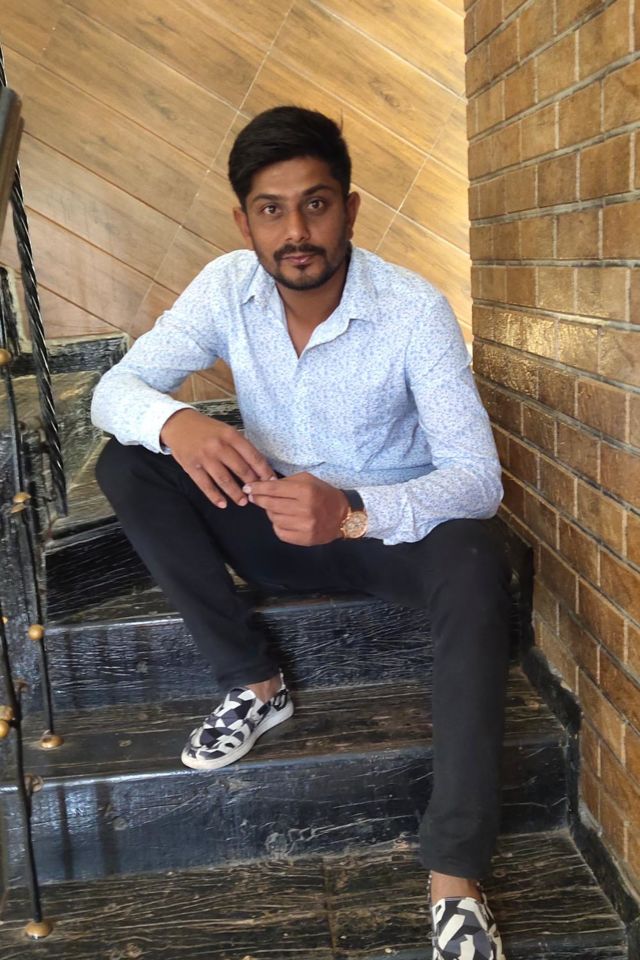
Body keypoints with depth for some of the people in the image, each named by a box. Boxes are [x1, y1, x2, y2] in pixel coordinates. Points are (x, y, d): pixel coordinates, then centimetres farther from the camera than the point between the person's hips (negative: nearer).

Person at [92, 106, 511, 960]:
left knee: (476, 564, -36)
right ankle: (254, 684, -8)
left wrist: (354, 512, -46)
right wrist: (175, 423, -38)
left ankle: (456, 880, -30)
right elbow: (116, 387, -12)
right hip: (278, 527, 3)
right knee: (125, 465, -17)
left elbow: (478, 475, -26)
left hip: (391, 528, -3)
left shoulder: (414, 310, -21)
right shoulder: (226, 288, -12)